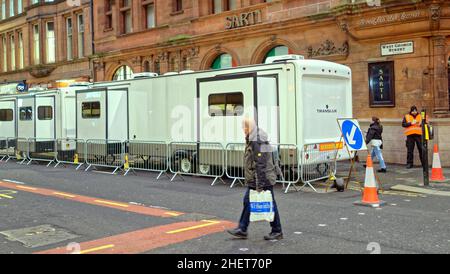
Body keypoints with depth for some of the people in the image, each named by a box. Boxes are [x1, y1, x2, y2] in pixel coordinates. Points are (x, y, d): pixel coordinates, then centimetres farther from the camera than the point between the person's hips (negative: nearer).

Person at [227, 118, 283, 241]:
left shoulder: (257, 143, -20)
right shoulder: (252, 140, 12)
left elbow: (260, 165, -24)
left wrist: (260, 184, -24)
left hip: (264, 179, -10)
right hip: (254, 180, 10)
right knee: (248, 202, 11)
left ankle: (277, 232, 13)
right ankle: (242, 230, 17)